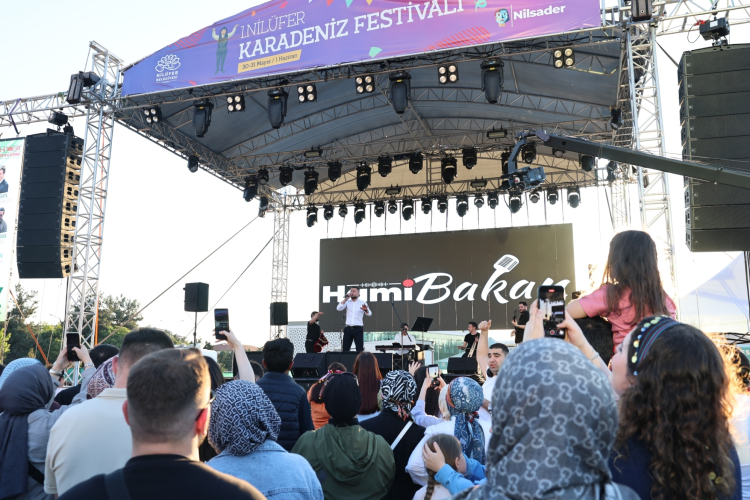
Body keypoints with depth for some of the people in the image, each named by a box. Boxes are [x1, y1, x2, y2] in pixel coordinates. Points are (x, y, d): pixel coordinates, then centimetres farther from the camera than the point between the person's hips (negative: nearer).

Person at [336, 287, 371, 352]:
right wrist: (346, 298, -11)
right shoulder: (347, 302, 9)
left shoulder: (362, 303, 2)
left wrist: (366, 310, -35)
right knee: (345, 349, 5)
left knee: (360, 350, -3)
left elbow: (369, 314, -11)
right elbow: (338, 308, -6)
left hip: (358, 329, -2)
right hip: (348, 329, 2)